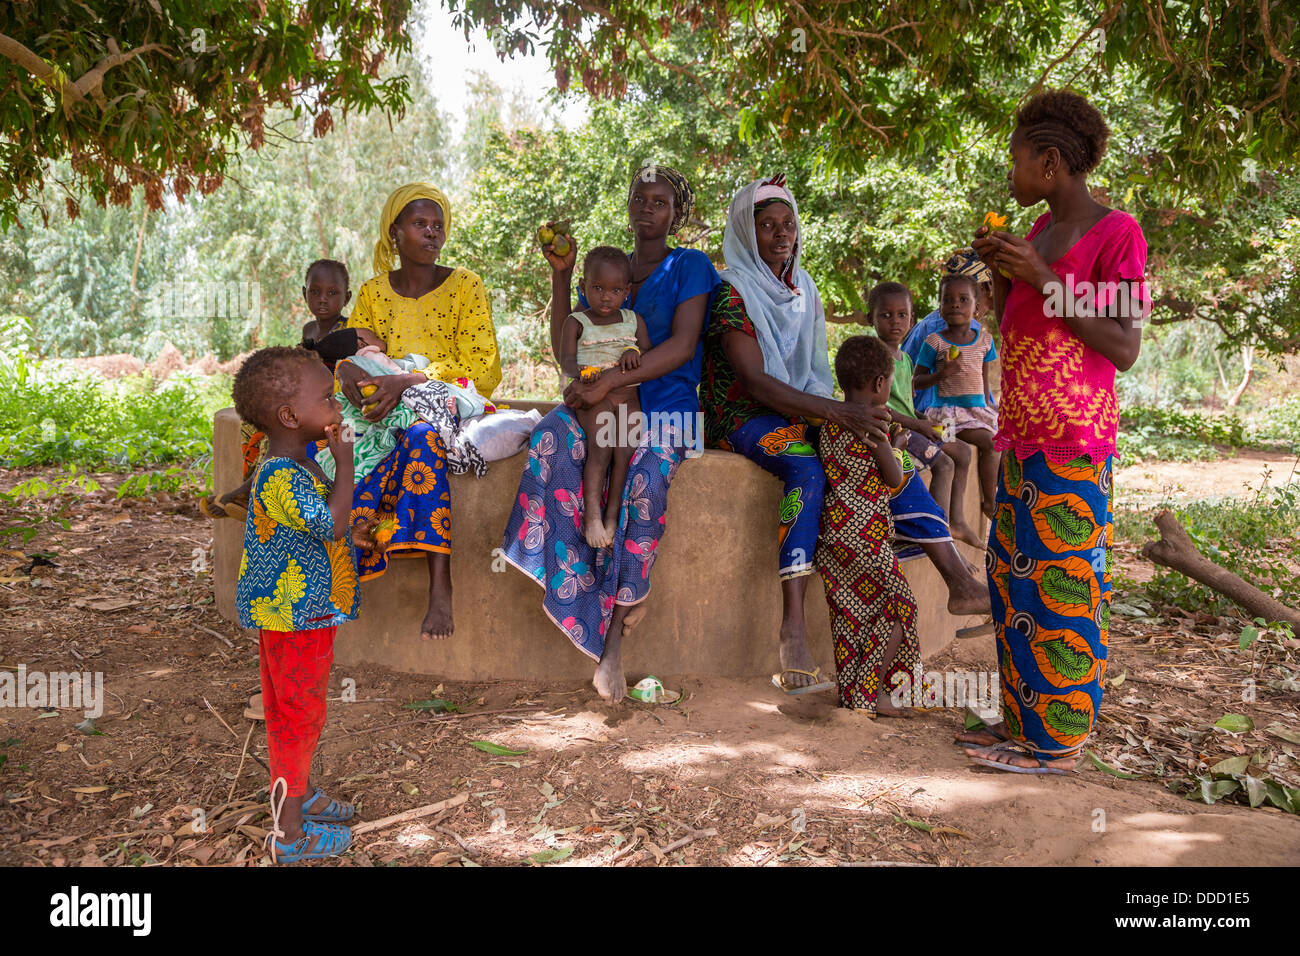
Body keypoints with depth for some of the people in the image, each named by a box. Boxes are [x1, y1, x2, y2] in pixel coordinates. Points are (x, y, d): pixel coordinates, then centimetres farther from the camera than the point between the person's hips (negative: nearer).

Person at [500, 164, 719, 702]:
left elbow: (681, 346, -8)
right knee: (554, 437, -32)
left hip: (665, 407, -4)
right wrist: (561, 275, 6)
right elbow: (564, 348, 15)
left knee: (646, 476, -38)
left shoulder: (690, 267, 8)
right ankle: (629, 592, -29)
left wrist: (608, 383, -19)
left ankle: (611, 643, -32)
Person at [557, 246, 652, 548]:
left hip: (628, 396, 3)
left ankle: (612, 515, -12)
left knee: (627, 446, -19)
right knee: (602, 443, -25)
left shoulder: (634, 321, 17)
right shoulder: (576, 323, 7)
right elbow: (566, 361, -5)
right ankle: (592, 515, -23)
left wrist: (636, 354, -13)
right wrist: (582, 374, -28)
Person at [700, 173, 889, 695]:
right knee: (807, 467, -36)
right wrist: (837, 412, -29)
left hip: (800, 413, 7)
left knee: (881, 449, -19)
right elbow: (755, 382, -19)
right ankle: (793, 630, -42)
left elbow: (813, 372, 17)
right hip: (742, 418, -7)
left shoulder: (801, 289, 15)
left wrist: (851, 411, -4)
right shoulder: (733, 292, -8)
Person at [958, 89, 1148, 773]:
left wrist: (1044, 280, -16)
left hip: (1073, 443, -8)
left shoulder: (1116, 233, -8)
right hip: (1023, 436, 8)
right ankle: (1023, 720, 22)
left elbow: (1125, 350, -13)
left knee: (1063, 582, -4)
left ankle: (1057, 741, 6)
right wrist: (1000, 272, 5)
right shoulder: (1040, 231, 15)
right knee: (1013, 571, 10)